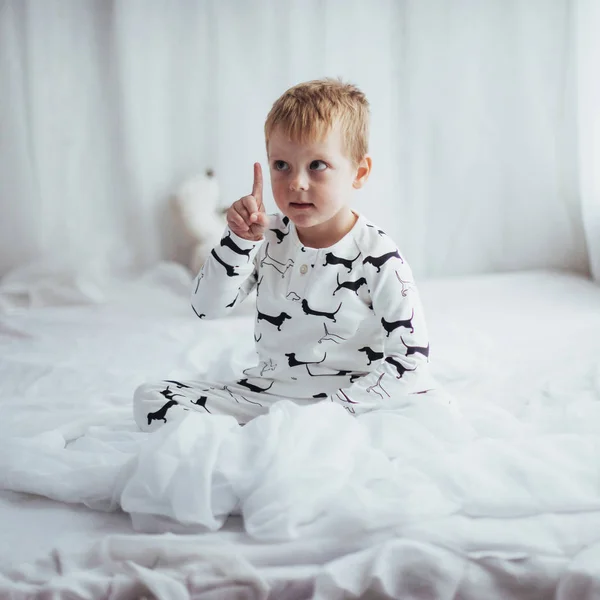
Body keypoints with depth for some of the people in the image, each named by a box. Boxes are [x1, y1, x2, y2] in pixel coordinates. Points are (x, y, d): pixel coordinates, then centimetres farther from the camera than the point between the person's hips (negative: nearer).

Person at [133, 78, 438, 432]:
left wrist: (334, 407, -21)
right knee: (151, 399, -7)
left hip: (349, 405, -4)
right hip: (265, 394, 4)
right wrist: (240, 241, -15)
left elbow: (410, 359, -14)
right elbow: (208, 308, -1)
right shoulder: (268, 239, 2)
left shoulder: (380, 259, -11)